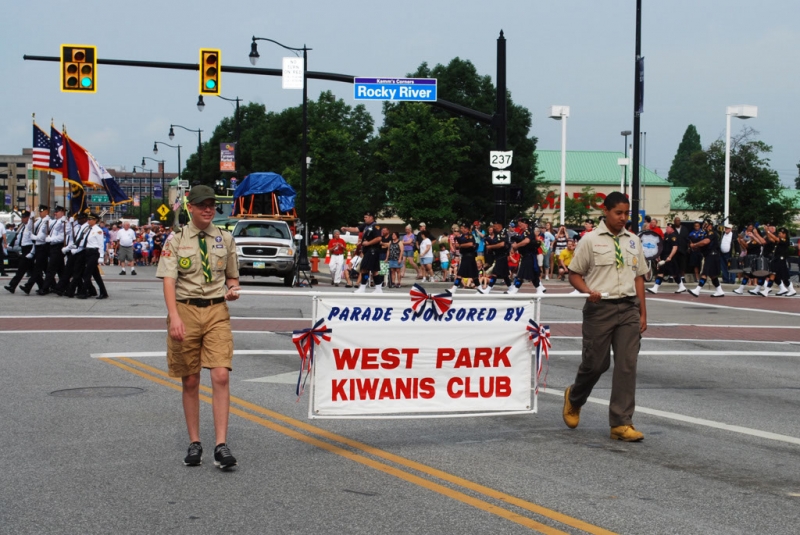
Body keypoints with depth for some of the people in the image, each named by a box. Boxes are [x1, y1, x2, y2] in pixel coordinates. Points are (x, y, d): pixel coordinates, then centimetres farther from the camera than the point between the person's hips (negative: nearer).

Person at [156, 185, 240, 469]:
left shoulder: (225, 239, 9)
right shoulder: (176, 240, 0)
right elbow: (168, 280, -9)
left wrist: (233, 290, -3)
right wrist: (174, 317, -22)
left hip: (217, 311, 1)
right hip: (186, 309, -1)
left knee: (221, 376, -12)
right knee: (190, 381, 7)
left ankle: (221, 446, -12)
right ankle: (194, 444, 17)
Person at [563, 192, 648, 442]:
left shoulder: (633, 241, 11)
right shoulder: (590, 240, -1)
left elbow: (639, 277, 14)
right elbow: (574, 274, 2)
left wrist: (642, 313, 10)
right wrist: (588, 292, -17)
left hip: (629, 308, 3)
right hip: (600, 308, -3)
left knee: (627, 365, -3)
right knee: (595, 363, 3)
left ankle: (621, 423, 1)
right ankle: (574, 398, 34)